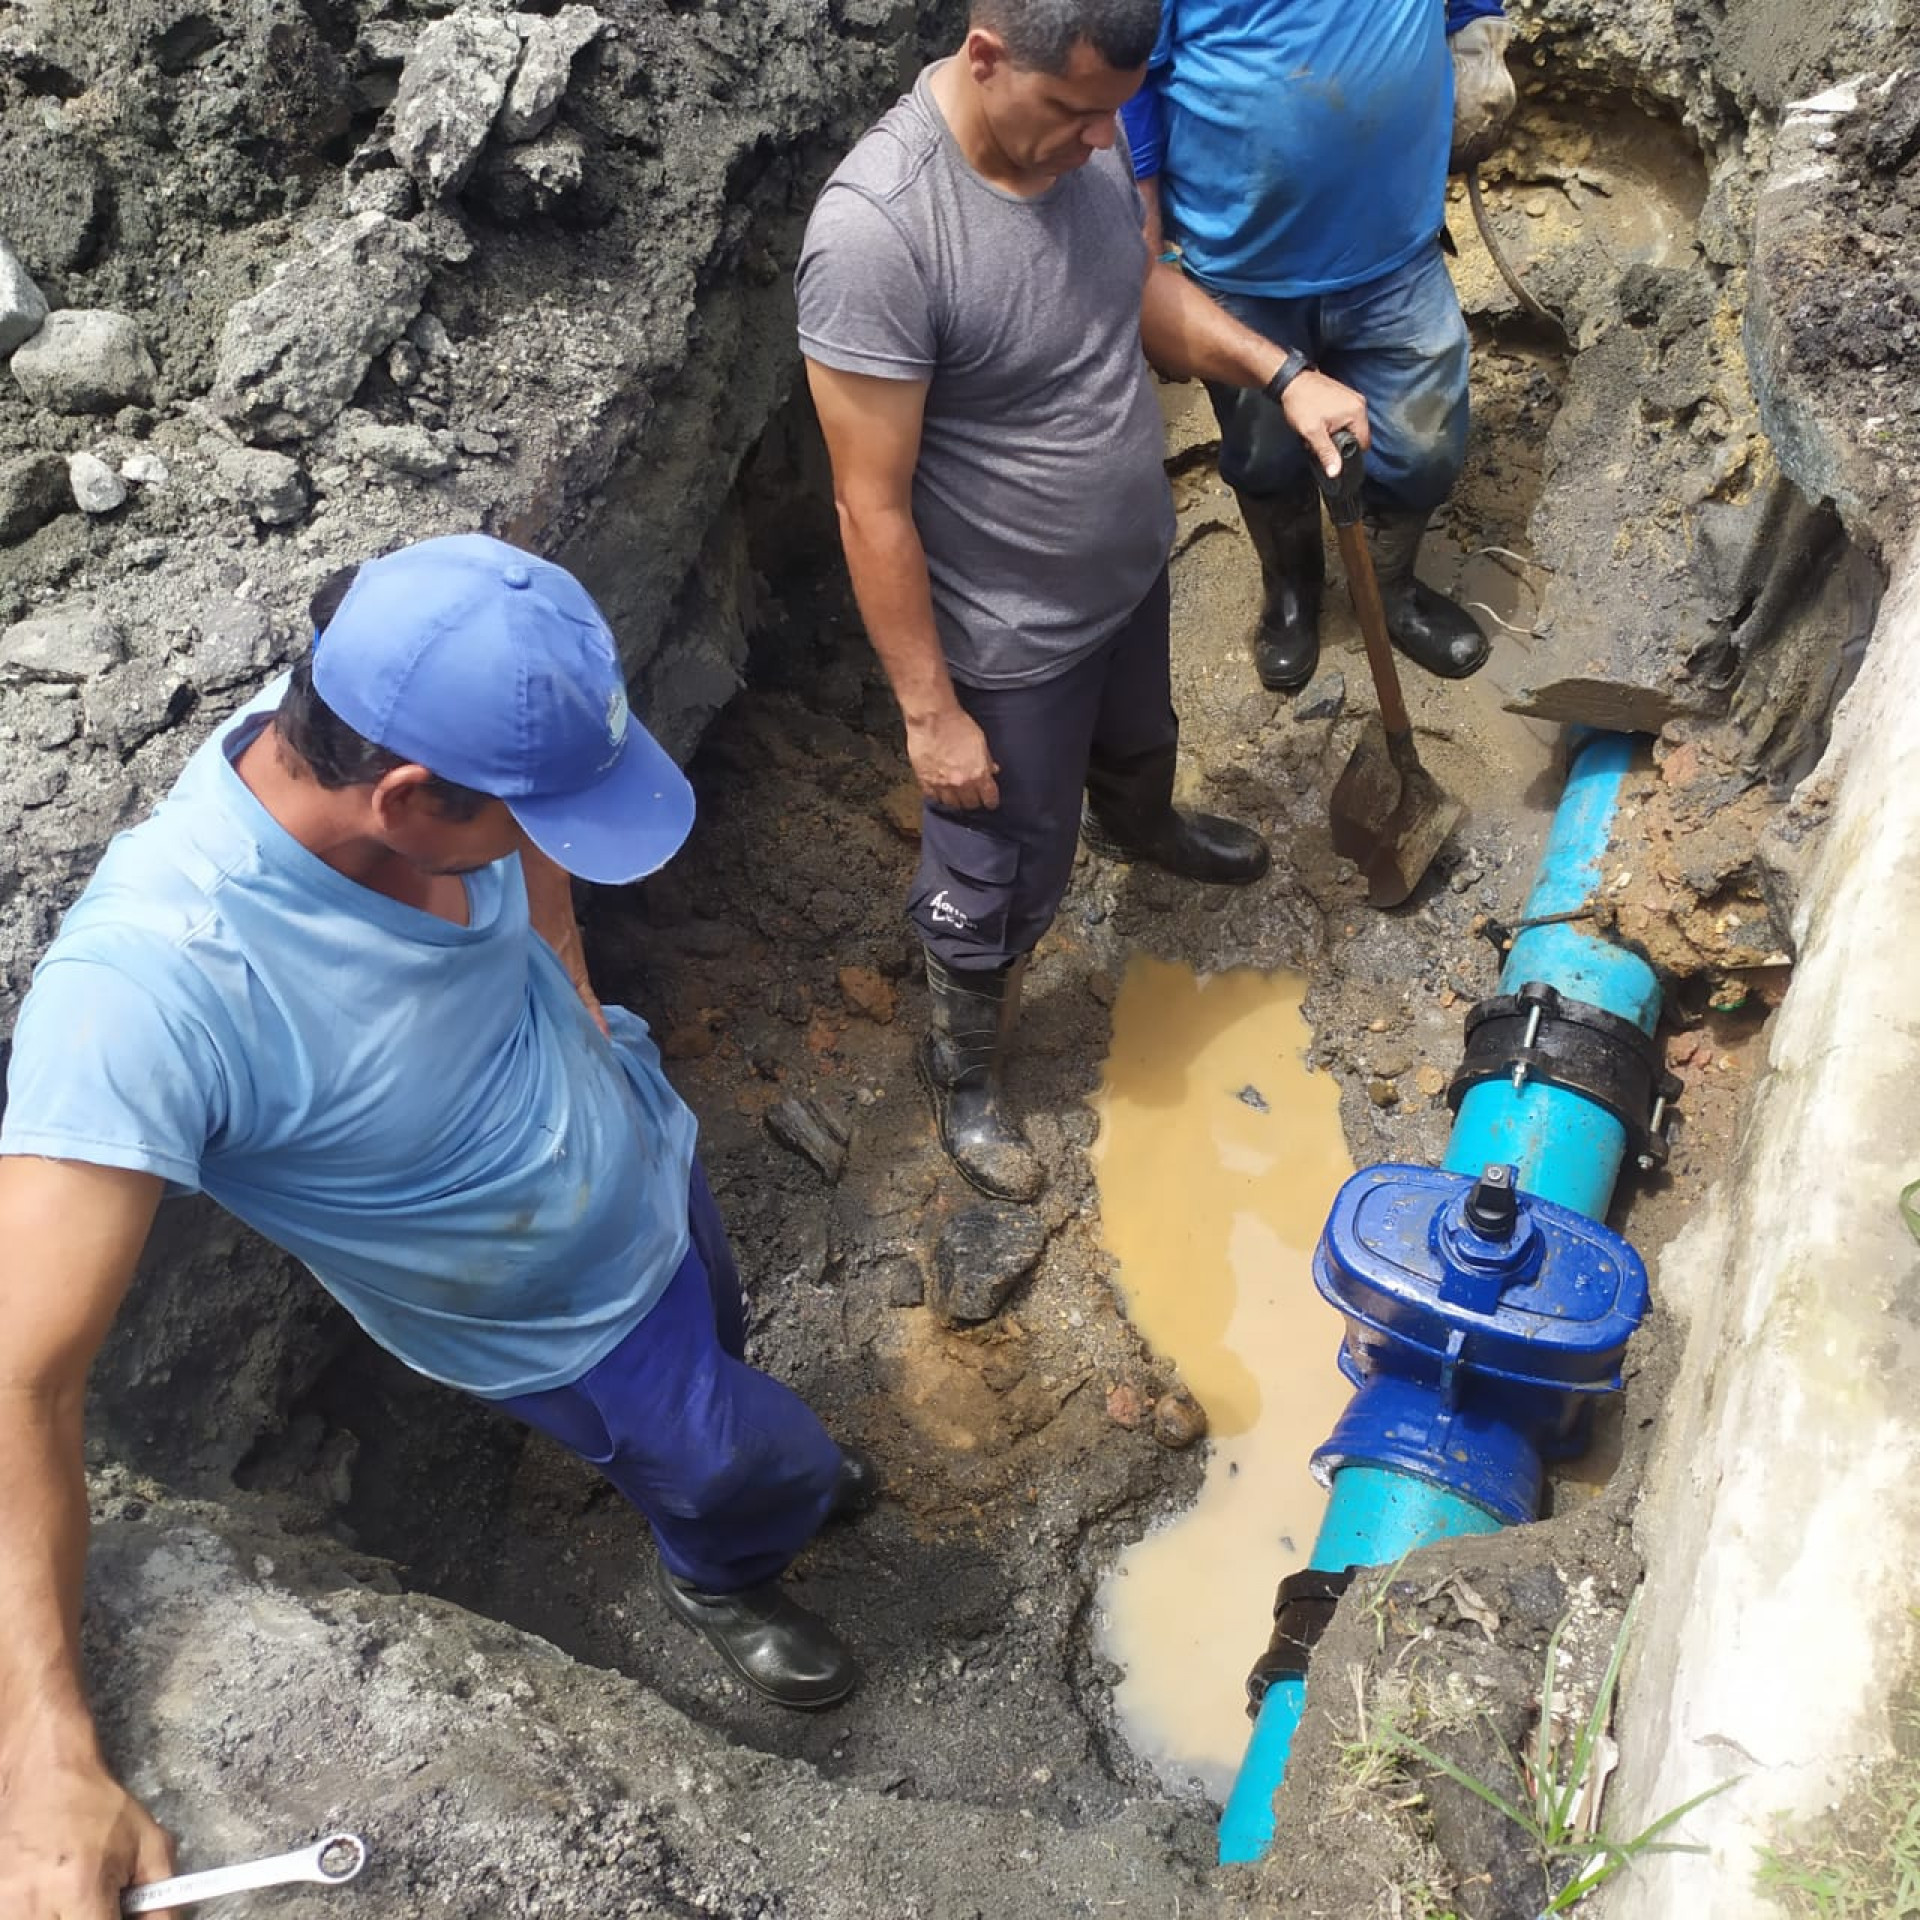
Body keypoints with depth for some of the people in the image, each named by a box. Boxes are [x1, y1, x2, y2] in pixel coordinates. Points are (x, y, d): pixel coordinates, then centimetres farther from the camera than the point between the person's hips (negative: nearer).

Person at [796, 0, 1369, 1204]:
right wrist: (931, 712, -21)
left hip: (1134, 568, 7)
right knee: (1003, 884, 13)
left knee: (1140, 737, 36)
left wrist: (1281, 374, -5)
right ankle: (964, 1075, 40)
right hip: (1011, 641, -7)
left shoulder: (1080, 131, -10)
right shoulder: (875, 233, -34)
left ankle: (1138, 829, 72)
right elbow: (872, 508, -27)